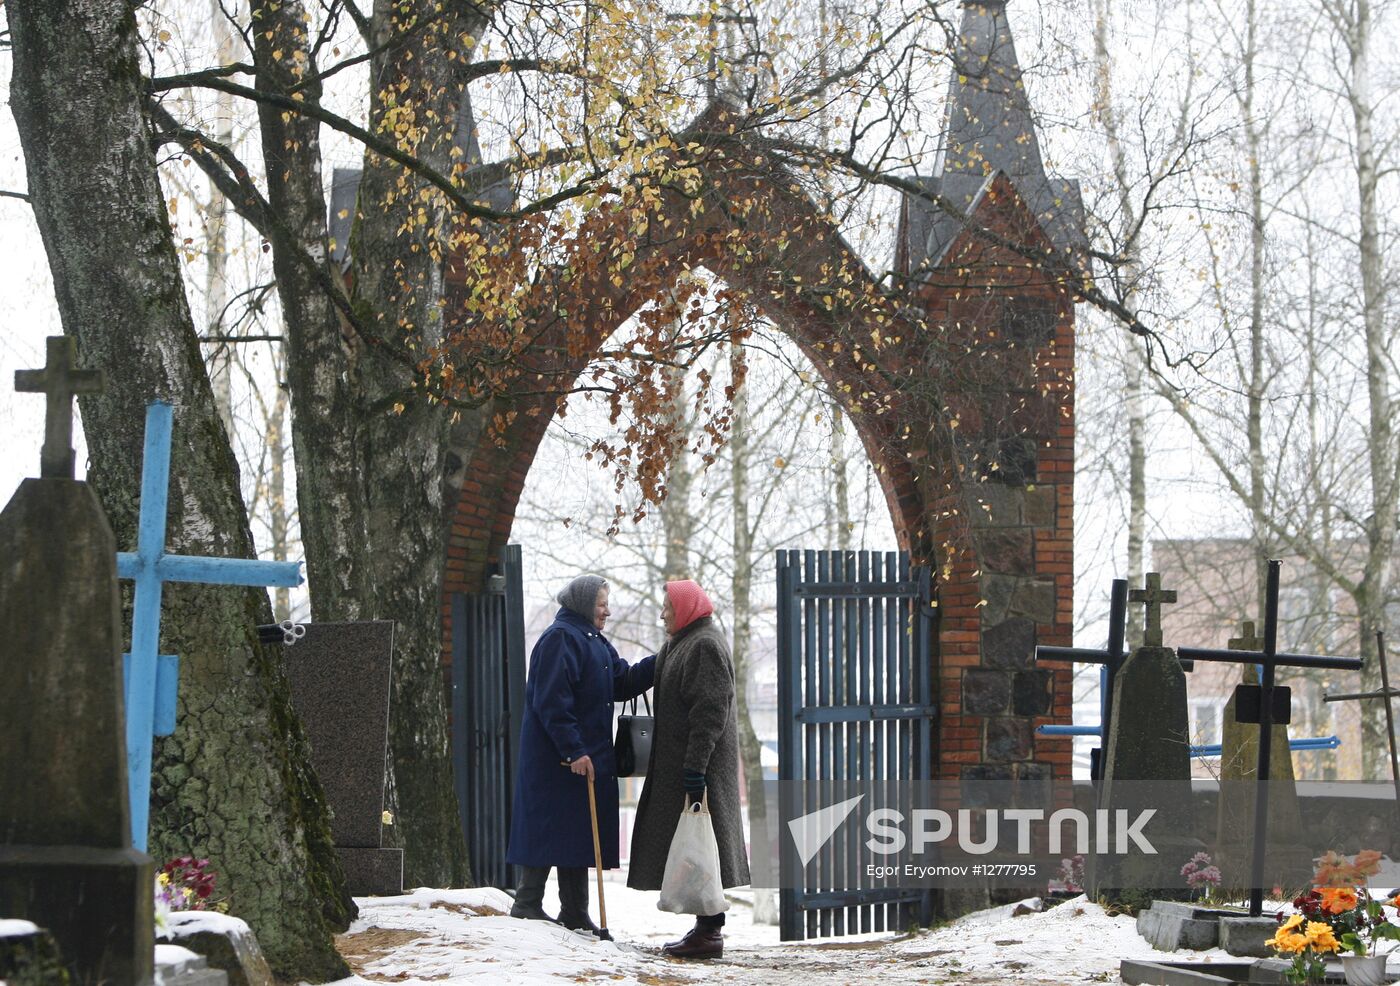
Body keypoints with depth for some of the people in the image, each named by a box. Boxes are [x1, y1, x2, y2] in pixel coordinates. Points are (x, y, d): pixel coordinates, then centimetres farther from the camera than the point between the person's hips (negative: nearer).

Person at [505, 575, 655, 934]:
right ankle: (527, 903, -1)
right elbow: (552, 702, -20)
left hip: (587, 757, 10)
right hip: (555, 758, -10)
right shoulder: (559, 639, -14)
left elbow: (623, 683, 18)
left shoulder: (594, 642, 18)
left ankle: (575, 914, 16)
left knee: (579, 833, 11)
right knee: (550, 825, -7)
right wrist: (573, 751, -23)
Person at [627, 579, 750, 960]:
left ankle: (709, 934, -8)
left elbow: (710, 711, -22)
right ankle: (706, 927, 17)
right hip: (679, 760, 11)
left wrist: (695, 766, -25)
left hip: (697, 761, -11)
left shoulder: (705, 646, -15)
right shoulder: (684, 643, 18)